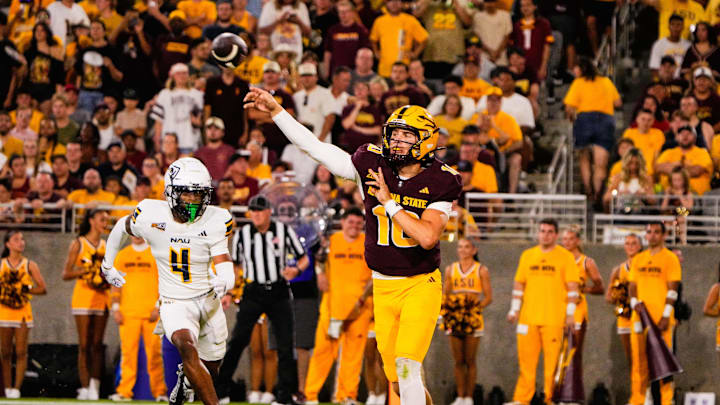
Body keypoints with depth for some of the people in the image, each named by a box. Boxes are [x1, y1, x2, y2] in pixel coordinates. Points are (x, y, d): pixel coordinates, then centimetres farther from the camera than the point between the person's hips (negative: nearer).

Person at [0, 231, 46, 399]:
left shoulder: (30, 265, 5)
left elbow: (43, 288, 3)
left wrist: (25, 289, -11)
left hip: (23, 311, -1)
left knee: (21, 352, -6)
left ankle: (16, 388, -6)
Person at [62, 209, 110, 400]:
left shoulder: (106, 246, 13)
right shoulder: (78, 244, 2)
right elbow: (66, 274, 0)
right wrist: (85, 270, -14)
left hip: (101, 297, 3)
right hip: (83, 297, -3)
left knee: (97, 344, -1)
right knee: (84, 345, -5)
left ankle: (94, 386, -2)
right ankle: (85, 387, -4)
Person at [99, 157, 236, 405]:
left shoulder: (215, 222, -12)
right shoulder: (151, 216, -13)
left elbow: (227, 273, -17)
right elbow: (122, 227, 10)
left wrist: (222, 283, -41)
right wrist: (108, 264, 22)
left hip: (209, 301, 2)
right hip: (175, 303, -2)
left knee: (210, 371, 14)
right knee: (188, 349, -32)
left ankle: (185, 381, 50)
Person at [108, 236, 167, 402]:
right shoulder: (121, 255, 14)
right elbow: (116, 284, 14)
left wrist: (158, 307, -7)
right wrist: (115, 308, 3)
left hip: (151, 313, -2)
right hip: (128, 313, 2)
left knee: (154, 353, -4)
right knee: (127, 352, -4)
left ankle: (160, 391, 2)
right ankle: (125, 391, -3)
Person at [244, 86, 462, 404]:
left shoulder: (439, 184, -11)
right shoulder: (372, 166, -3)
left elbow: (427, 237, -24)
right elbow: (316, 148, 2)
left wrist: (389, 203, -20)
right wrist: (275, 111, 0)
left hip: (421, 285, -4)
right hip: (383, 288, 4)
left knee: (406, 368, -18)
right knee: (398, 379, 7)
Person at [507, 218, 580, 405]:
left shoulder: (565, 256, 2)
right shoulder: (527, 255, 13)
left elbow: (572, 287, -1)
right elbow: (519, 284, 17)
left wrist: (570, 313, -8)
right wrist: (514, 309, 10)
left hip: (554, 318, -4)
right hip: (528, 317, 4)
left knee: (552, 361, -5)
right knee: (526, 359, 3)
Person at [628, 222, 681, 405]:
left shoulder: (670, 258, -1)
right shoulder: (638, 259, 15)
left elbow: (672, 289, -6)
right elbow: (633, 285, 17)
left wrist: (666, 315, -14)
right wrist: (634, 302, -4)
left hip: (661, 319, -5)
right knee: (638, 360, 4)